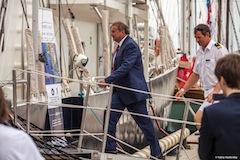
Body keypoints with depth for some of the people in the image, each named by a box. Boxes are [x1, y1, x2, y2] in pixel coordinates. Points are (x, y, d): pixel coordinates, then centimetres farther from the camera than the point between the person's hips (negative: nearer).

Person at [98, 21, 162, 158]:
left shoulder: (130, 45, -15)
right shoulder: (122, 45, 15)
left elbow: (126, 67, -25)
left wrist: (107, 80, -29)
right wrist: (110, 81, 11)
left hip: (133, 90, -9)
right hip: (121, 91, 9)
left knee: (144, 122, 1)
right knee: (109, 116, -1)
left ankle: (156, 152, 14)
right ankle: (110, 149, 4)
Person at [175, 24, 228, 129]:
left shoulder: (219, 50, -11)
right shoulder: (200, 52, 15)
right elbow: (196, 74, 23)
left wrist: (215, 91, -25)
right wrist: (183, 90, 16)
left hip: (218, 92, -9)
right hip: (209, 93, 9)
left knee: (198, 119, -17)